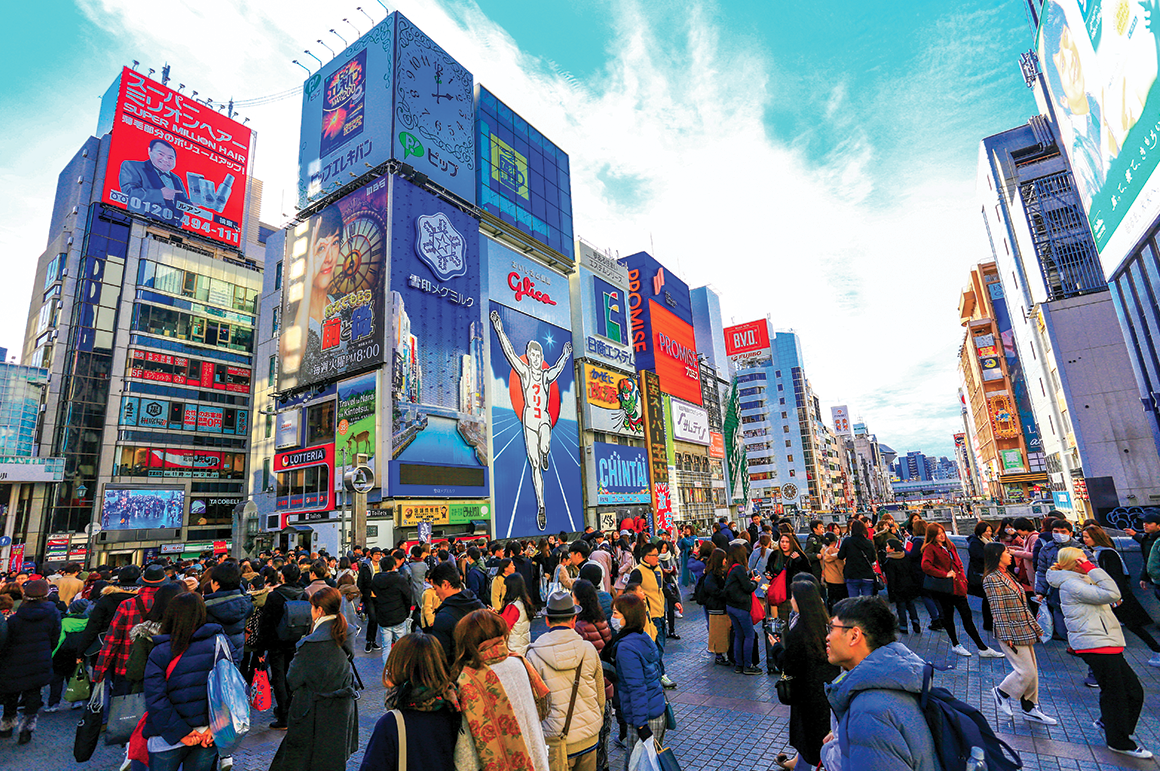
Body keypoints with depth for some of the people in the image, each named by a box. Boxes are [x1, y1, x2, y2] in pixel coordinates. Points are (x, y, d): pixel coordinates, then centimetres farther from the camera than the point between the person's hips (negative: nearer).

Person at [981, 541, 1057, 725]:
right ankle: (1001, 692, 15)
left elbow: (1022, 605, 20)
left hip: (1024, 631, 9)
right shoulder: (992, 579, -16)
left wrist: (1035, 627, 18)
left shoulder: (1007, 575, 13)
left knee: (1032, 670, 12)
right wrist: (1007, 637, -17)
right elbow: (998, 610, -17)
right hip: (1011, 633, -9)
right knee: (1026, 671, -6)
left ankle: (1030, 709, 23)